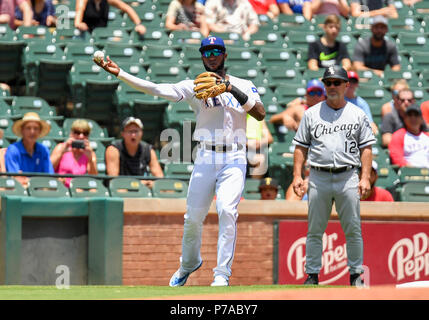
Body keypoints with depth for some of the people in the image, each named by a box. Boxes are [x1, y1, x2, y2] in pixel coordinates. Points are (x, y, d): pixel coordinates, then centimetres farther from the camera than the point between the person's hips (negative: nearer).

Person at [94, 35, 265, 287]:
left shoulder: (243, 85, 6)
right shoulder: (194, 87, 8)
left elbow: (261, 114, -8)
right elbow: (157, 89, -1)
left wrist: (233, 90, -18)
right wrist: (119, 73, -10)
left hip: (234, 160, -2)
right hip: (205, 159, 2)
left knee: (227, 212, -18)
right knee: (193, 216, 2)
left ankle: (223, 274, -15)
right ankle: (189, 264, 29)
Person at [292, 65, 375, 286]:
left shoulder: (358, 115, 9)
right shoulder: (312, 114, 10)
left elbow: (366, 148, 7)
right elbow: (301, 146, 10)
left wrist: (365, 177, -4)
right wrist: (297, 175, 0)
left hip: (347, 178, -1)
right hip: (318, 178, 1)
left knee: (353, 230, -2)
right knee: (314, 230, 1)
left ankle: (356, 275, 6)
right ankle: (312, 275, 6)